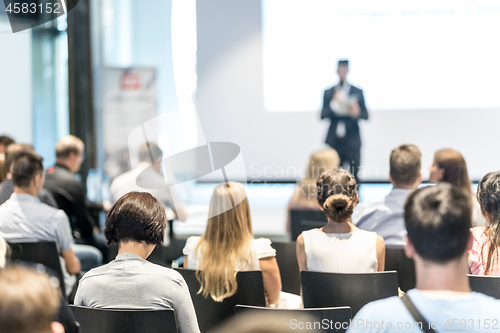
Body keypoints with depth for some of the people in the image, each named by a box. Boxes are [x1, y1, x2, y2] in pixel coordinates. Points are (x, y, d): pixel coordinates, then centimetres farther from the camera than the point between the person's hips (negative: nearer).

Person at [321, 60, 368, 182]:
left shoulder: (357, 92, 8)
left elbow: (365, 115, 4)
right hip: (334, 141, 1)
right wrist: (333, 103, -14)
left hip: (352, 141, -1)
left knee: (354, 175, -6)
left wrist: (357, 113, -18)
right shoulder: (328, 93, 9)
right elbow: (323, 115, 1)